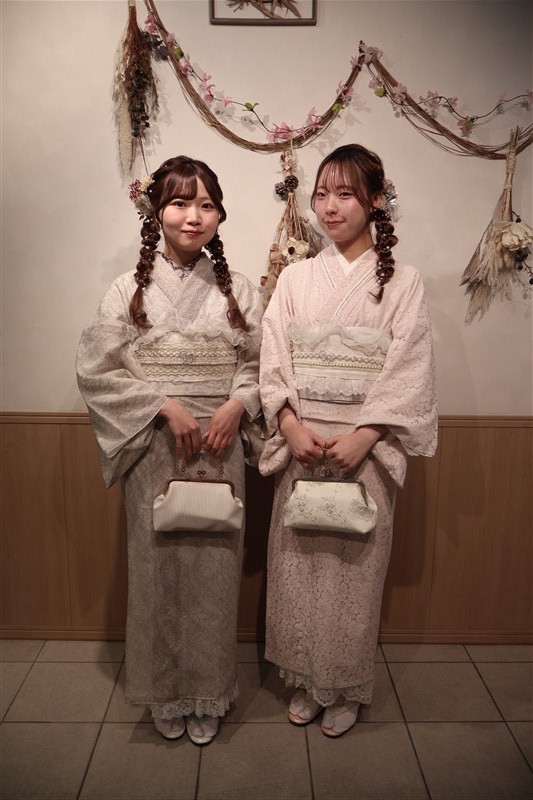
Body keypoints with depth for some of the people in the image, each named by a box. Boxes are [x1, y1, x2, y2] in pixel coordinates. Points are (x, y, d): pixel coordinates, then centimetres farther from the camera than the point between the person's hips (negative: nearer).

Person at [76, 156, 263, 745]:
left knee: (215, 568, 7)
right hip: (153, 450, -1)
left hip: (218, 449, 1)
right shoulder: (130, 288, -1)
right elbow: (96, 370, -4)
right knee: (157, 566, 8)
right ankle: (166, 694, 32)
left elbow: (260, 365, 8)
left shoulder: (238, 291, 4)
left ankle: (208, 695, 31)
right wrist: (163, 405, -13)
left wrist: (237, 404, -12)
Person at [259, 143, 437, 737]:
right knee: (298, 561, 9)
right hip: (301, 446, 3)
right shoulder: (295, 278, 7)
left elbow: (410, 373, -6)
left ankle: (345, 687, 29)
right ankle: (305, 678, 31)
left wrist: (362, 437, -16)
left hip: (364, 449, -2)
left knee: (353, 566, 6)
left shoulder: (401, 282, 0)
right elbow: (272, 361, 3)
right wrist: (292, 426, -11)